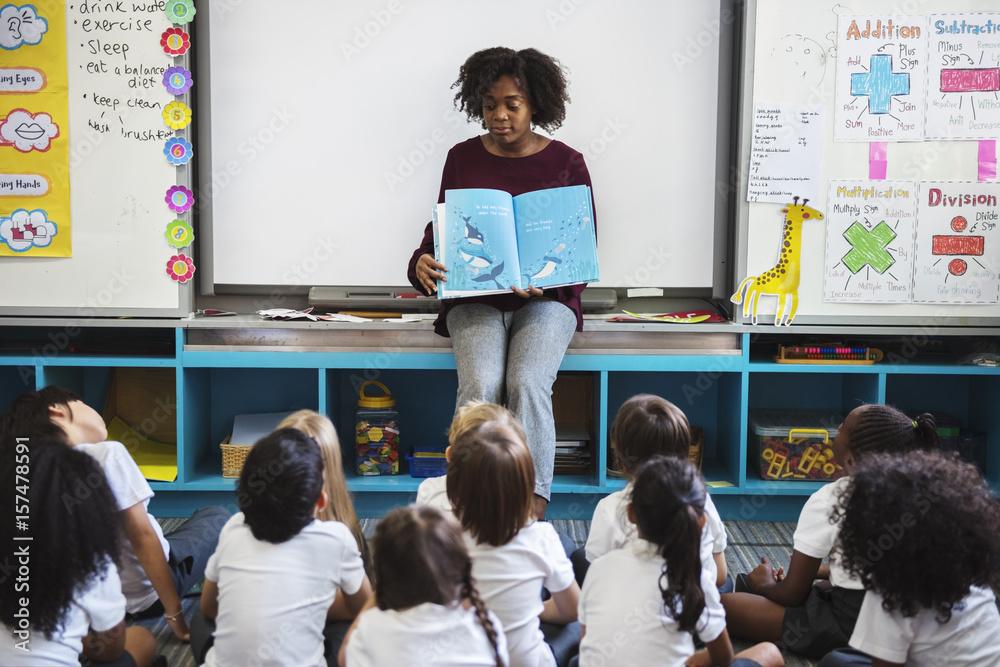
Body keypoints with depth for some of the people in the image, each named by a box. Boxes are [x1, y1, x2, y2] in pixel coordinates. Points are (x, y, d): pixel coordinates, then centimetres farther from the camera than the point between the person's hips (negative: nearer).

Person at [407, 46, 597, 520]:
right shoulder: (462, 159, 10)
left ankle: (533, 505, -25)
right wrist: (423, 264, -12)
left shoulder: (566, 163, 5)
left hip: (545, 299, -1)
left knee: (527, 384, -30)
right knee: (480, 386, -28)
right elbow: (441, 229, 12)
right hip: (475, 298, 1)